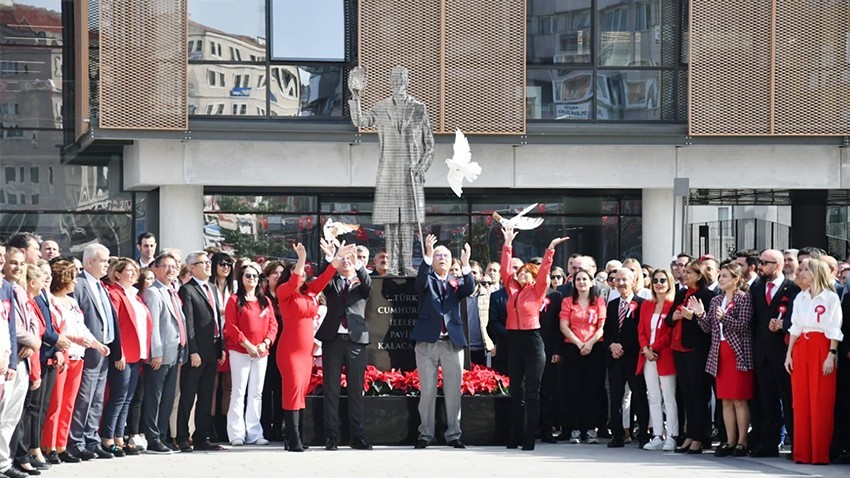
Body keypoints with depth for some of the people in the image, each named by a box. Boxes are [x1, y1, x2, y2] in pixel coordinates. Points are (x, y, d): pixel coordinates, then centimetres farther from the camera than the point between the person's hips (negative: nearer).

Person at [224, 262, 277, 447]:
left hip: (261, 352, 5)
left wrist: (265, 343, -9)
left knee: (256, 393, 6)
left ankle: (254, 433, 10)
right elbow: (230, 326, -8)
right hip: (239, 351, -5)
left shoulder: (265, 301, 12)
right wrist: (247, 345, -15)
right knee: (239, 391, -4)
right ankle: (236, 433, -2)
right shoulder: (234, 300, -1)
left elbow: (273, 324, 8)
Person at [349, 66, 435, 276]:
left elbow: (429, 144, 9)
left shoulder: (419, 109, 6)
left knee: (408, 220, -1)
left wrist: (422, 167, -3)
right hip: (388, 172, 1)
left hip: (411, 173, -1)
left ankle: (407, 265, 2)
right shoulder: (381, 108, 8)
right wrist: (355, 97, -14)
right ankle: (393, 265, 3)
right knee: (389, 220, -1)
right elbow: (360, 121, -4)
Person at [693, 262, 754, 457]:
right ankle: (730, 442, 11)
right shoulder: (716, 301, 15)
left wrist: (723, 317, -28)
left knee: (739, 400, -5)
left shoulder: (744, 298, -4)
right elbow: (708, 328, 12)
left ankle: (742, 442, -2)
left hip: (738, 353, -7)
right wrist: (701, 315, -6)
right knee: (726, 401, 7)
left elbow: (743, 325, -14)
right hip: (720, 354, 7)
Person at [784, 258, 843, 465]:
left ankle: (820, 453, -1)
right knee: (801, 401, 4)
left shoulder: (830, 298, -3)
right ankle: (802, 451, 8)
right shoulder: (800, 298, 14)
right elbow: (795, 328, 14)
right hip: (801, 349, 5)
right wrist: (789, 353, 7)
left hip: (822, 349, -5)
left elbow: (834, 330, -6)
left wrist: (831, 355, -13)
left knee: (821, 402, -5)